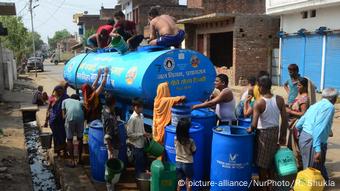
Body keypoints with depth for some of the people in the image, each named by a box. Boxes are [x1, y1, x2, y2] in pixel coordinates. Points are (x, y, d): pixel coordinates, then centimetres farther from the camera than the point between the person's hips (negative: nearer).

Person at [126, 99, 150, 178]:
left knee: (143, 162, 19)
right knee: (139, 164, 5)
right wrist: (142, 134, -21)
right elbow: (129, 134, -22)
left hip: (142, 143, 8)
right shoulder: (132, 119, -22)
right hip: (136, 145, -8)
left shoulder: (141, 115, 4)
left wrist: (145, 134, 3)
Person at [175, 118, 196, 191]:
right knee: (188, 181, 16)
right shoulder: (190, 141, -22)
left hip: (178, 162, 3)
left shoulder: (176, 138, -11)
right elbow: (193, 152, -8)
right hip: (188, 163, -3)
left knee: (180, 181, 18)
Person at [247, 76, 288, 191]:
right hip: (275, 131, 5)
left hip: (263, 133, -5)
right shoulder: (280, 100, -6)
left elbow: (254, 124, -23)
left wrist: (250, 130, -2)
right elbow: (285, 120, -2)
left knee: (261, 163, 10)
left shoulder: (258, 103, -19)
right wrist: (283, 136, 9)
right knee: (271, 160, 21)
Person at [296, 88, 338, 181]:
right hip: (313, 141, -9)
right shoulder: (329, 107, -10)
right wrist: (317, 149, -27)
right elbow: (319, 127, -23)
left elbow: (298, 125, 16)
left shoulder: (315, 105, 15)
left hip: (304, 137, 9)